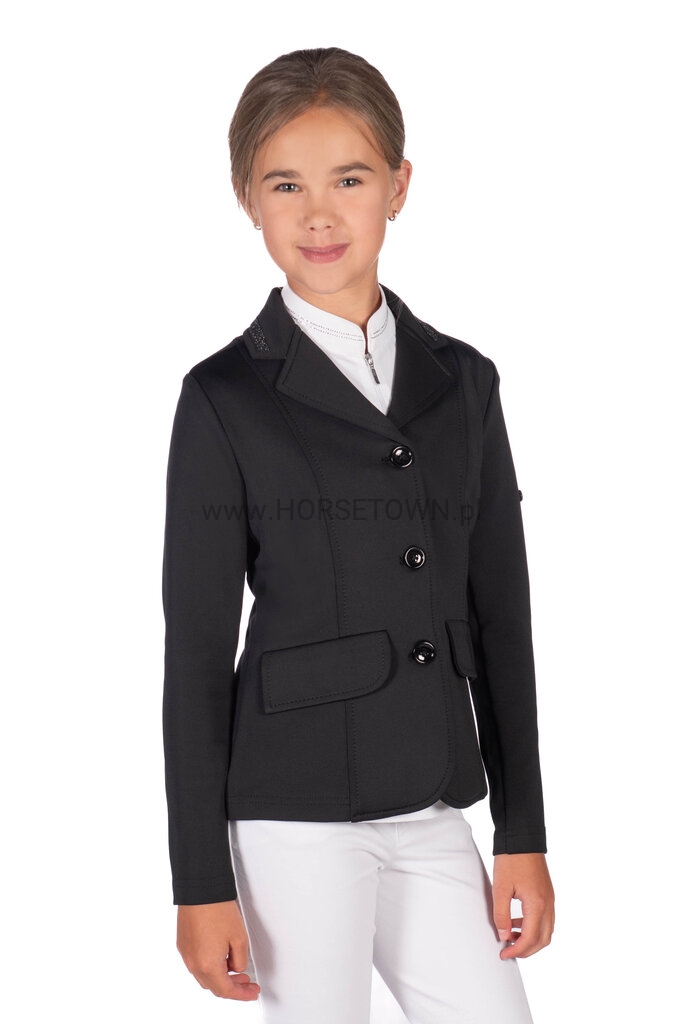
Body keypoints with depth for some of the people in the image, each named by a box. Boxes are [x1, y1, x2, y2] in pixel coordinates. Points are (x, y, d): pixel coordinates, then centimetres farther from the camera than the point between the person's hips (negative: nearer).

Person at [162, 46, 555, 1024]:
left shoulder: (463, 383, 7)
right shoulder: (226, 400, -5)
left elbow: (501, 614, 9)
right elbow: (196, 648, -5)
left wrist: (524, 833, 8)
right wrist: (201, 883, -6)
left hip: (432, 807, 4)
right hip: (295, 813, -4)